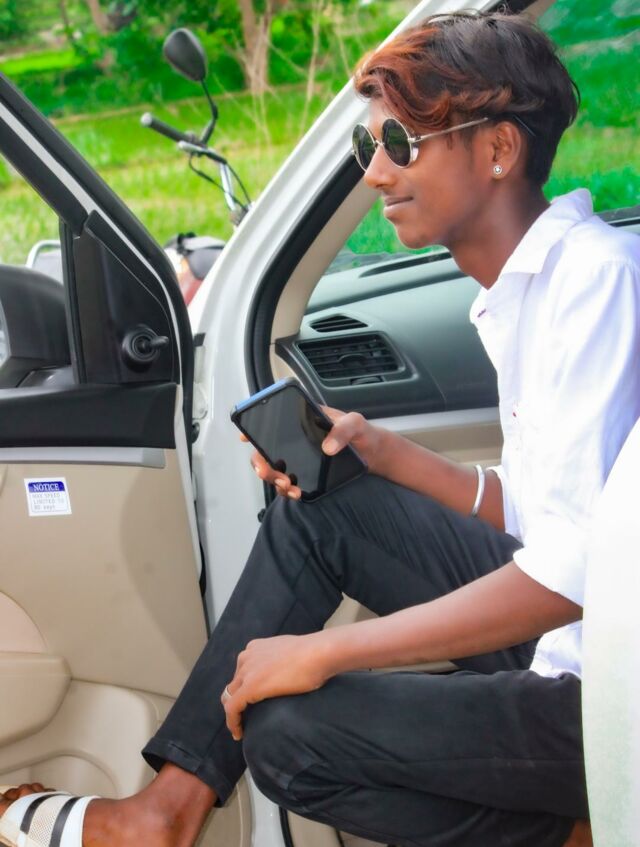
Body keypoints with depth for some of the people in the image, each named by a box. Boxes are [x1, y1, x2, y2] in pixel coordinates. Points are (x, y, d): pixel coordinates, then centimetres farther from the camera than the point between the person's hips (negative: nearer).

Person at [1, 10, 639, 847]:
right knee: (317, 509, 9)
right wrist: (377, 449, 3)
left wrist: (324, 651, -20)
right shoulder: (520, 293, 10)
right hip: (557, 631, 10)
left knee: (286, 730, -14)